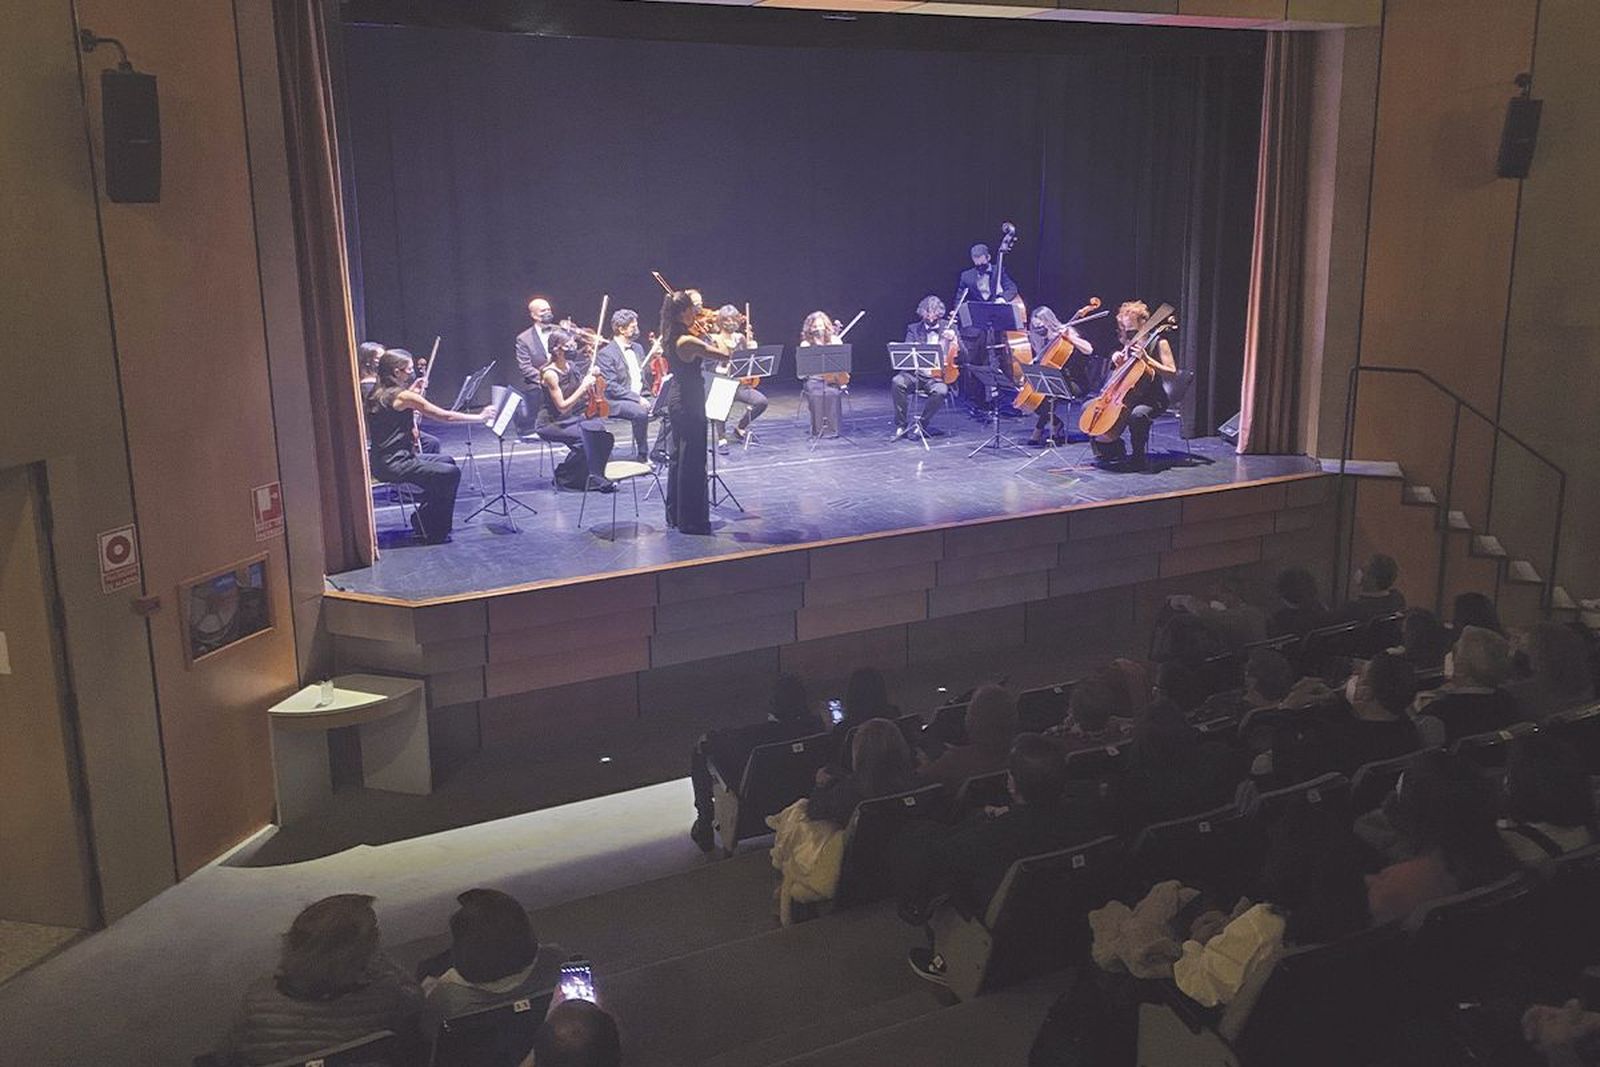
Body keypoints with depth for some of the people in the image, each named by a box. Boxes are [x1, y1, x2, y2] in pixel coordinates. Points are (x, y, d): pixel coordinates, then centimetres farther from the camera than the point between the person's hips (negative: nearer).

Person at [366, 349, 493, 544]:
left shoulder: (378, 394, 9)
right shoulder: (403, 396, -17)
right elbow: (445, 416, -13)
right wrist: (481, 417, -3)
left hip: (383, 460, 10)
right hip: (392, 465, -10)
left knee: (446, 461, 20)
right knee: (451, 473, -10)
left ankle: (422, 519, 24)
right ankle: (435, 533, 1)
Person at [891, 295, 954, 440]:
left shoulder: (949, 328, 9)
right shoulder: (913, 329, 12)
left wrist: (953, 339, -14)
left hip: (938, 376, -1)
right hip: (916, 373, 1)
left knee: (941, 391, -35)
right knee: (897, 382, -29)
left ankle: (922, 423, -9)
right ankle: (901, 426, -16)